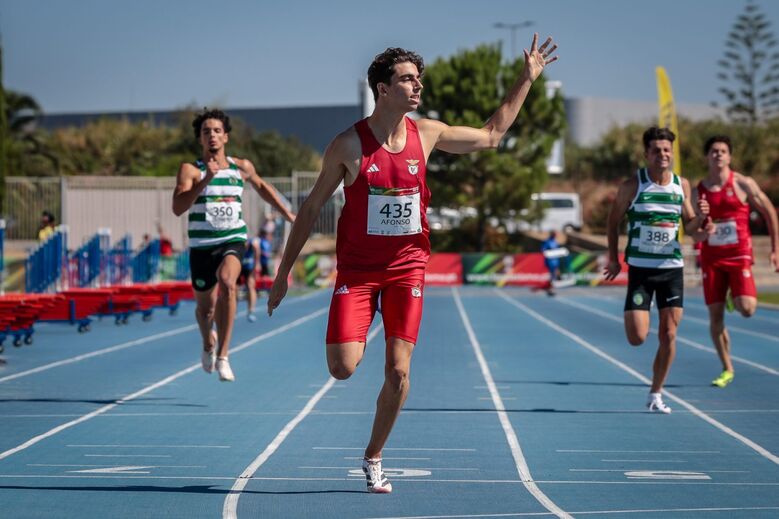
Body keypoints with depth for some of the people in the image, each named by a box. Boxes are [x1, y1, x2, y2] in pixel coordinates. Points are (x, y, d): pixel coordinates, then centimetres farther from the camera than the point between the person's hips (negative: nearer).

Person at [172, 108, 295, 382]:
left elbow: (261, 186, 27)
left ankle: (222, 356, -27)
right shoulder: (191, 170, -5)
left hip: (233, 240, 0)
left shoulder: (241, 167, 5)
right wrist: (206, 180, -27)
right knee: (205, 307, 11)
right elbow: (178, 208, -19)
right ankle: (208, 342, 49)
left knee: (227, 282, -31)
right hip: (201, 244, 0)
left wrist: (288, 214, 28)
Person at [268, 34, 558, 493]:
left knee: (398, 372, -4)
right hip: (358, 269, -3)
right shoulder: (349, 145, -10)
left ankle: (373, 458, 16)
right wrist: (284, 271, -3)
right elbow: (312, 207, -2)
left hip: (407, 267, 3)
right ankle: (359, 339, 23)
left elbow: (491, 136, 14)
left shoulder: (427, 134, -1)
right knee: (343, 369, -15)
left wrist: (527, 79, 10)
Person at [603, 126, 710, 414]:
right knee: (637, 337, -10)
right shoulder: (632, 185, -6)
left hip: (672, 268, 3)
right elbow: (614, 220, 5)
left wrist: (700, 217, -9)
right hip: (640, 268, -3)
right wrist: (613, 258, 1)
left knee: (669, 335, -1)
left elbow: (689, 226, 13)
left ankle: (655, 395, 11)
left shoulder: (682, 184, 4)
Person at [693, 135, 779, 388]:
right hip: (711, 258, 3)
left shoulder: (743, 184, -4)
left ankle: (738, 298, 20)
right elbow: (697, 236, 6)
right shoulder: (698, 191, 4)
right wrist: (702, 231, -19)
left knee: (746, 309, -19)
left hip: (739, 255, -3)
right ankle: (727, 369, 13)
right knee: (715, 315, 1)